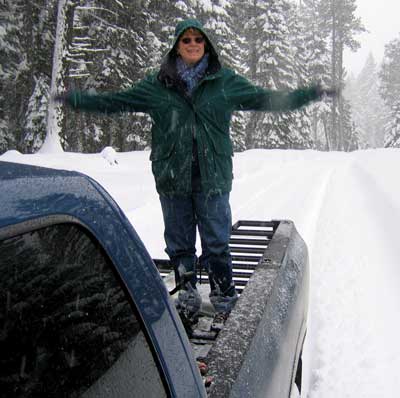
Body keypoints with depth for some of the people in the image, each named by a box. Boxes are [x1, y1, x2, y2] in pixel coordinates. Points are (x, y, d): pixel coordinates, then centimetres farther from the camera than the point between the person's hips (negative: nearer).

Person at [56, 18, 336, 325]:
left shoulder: (226, 81, 6)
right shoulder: (158, 84, 7)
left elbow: (266, 99, 7)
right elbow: (116, 101, 11)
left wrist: (312, 94, 3)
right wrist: (76, 99, 6)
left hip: (213, 177, -1)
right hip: (172, 178, 2)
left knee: (217, 242, 3)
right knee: (179, 242, 11)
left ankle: (224, 298, 19)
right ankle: (188, 295, 28)